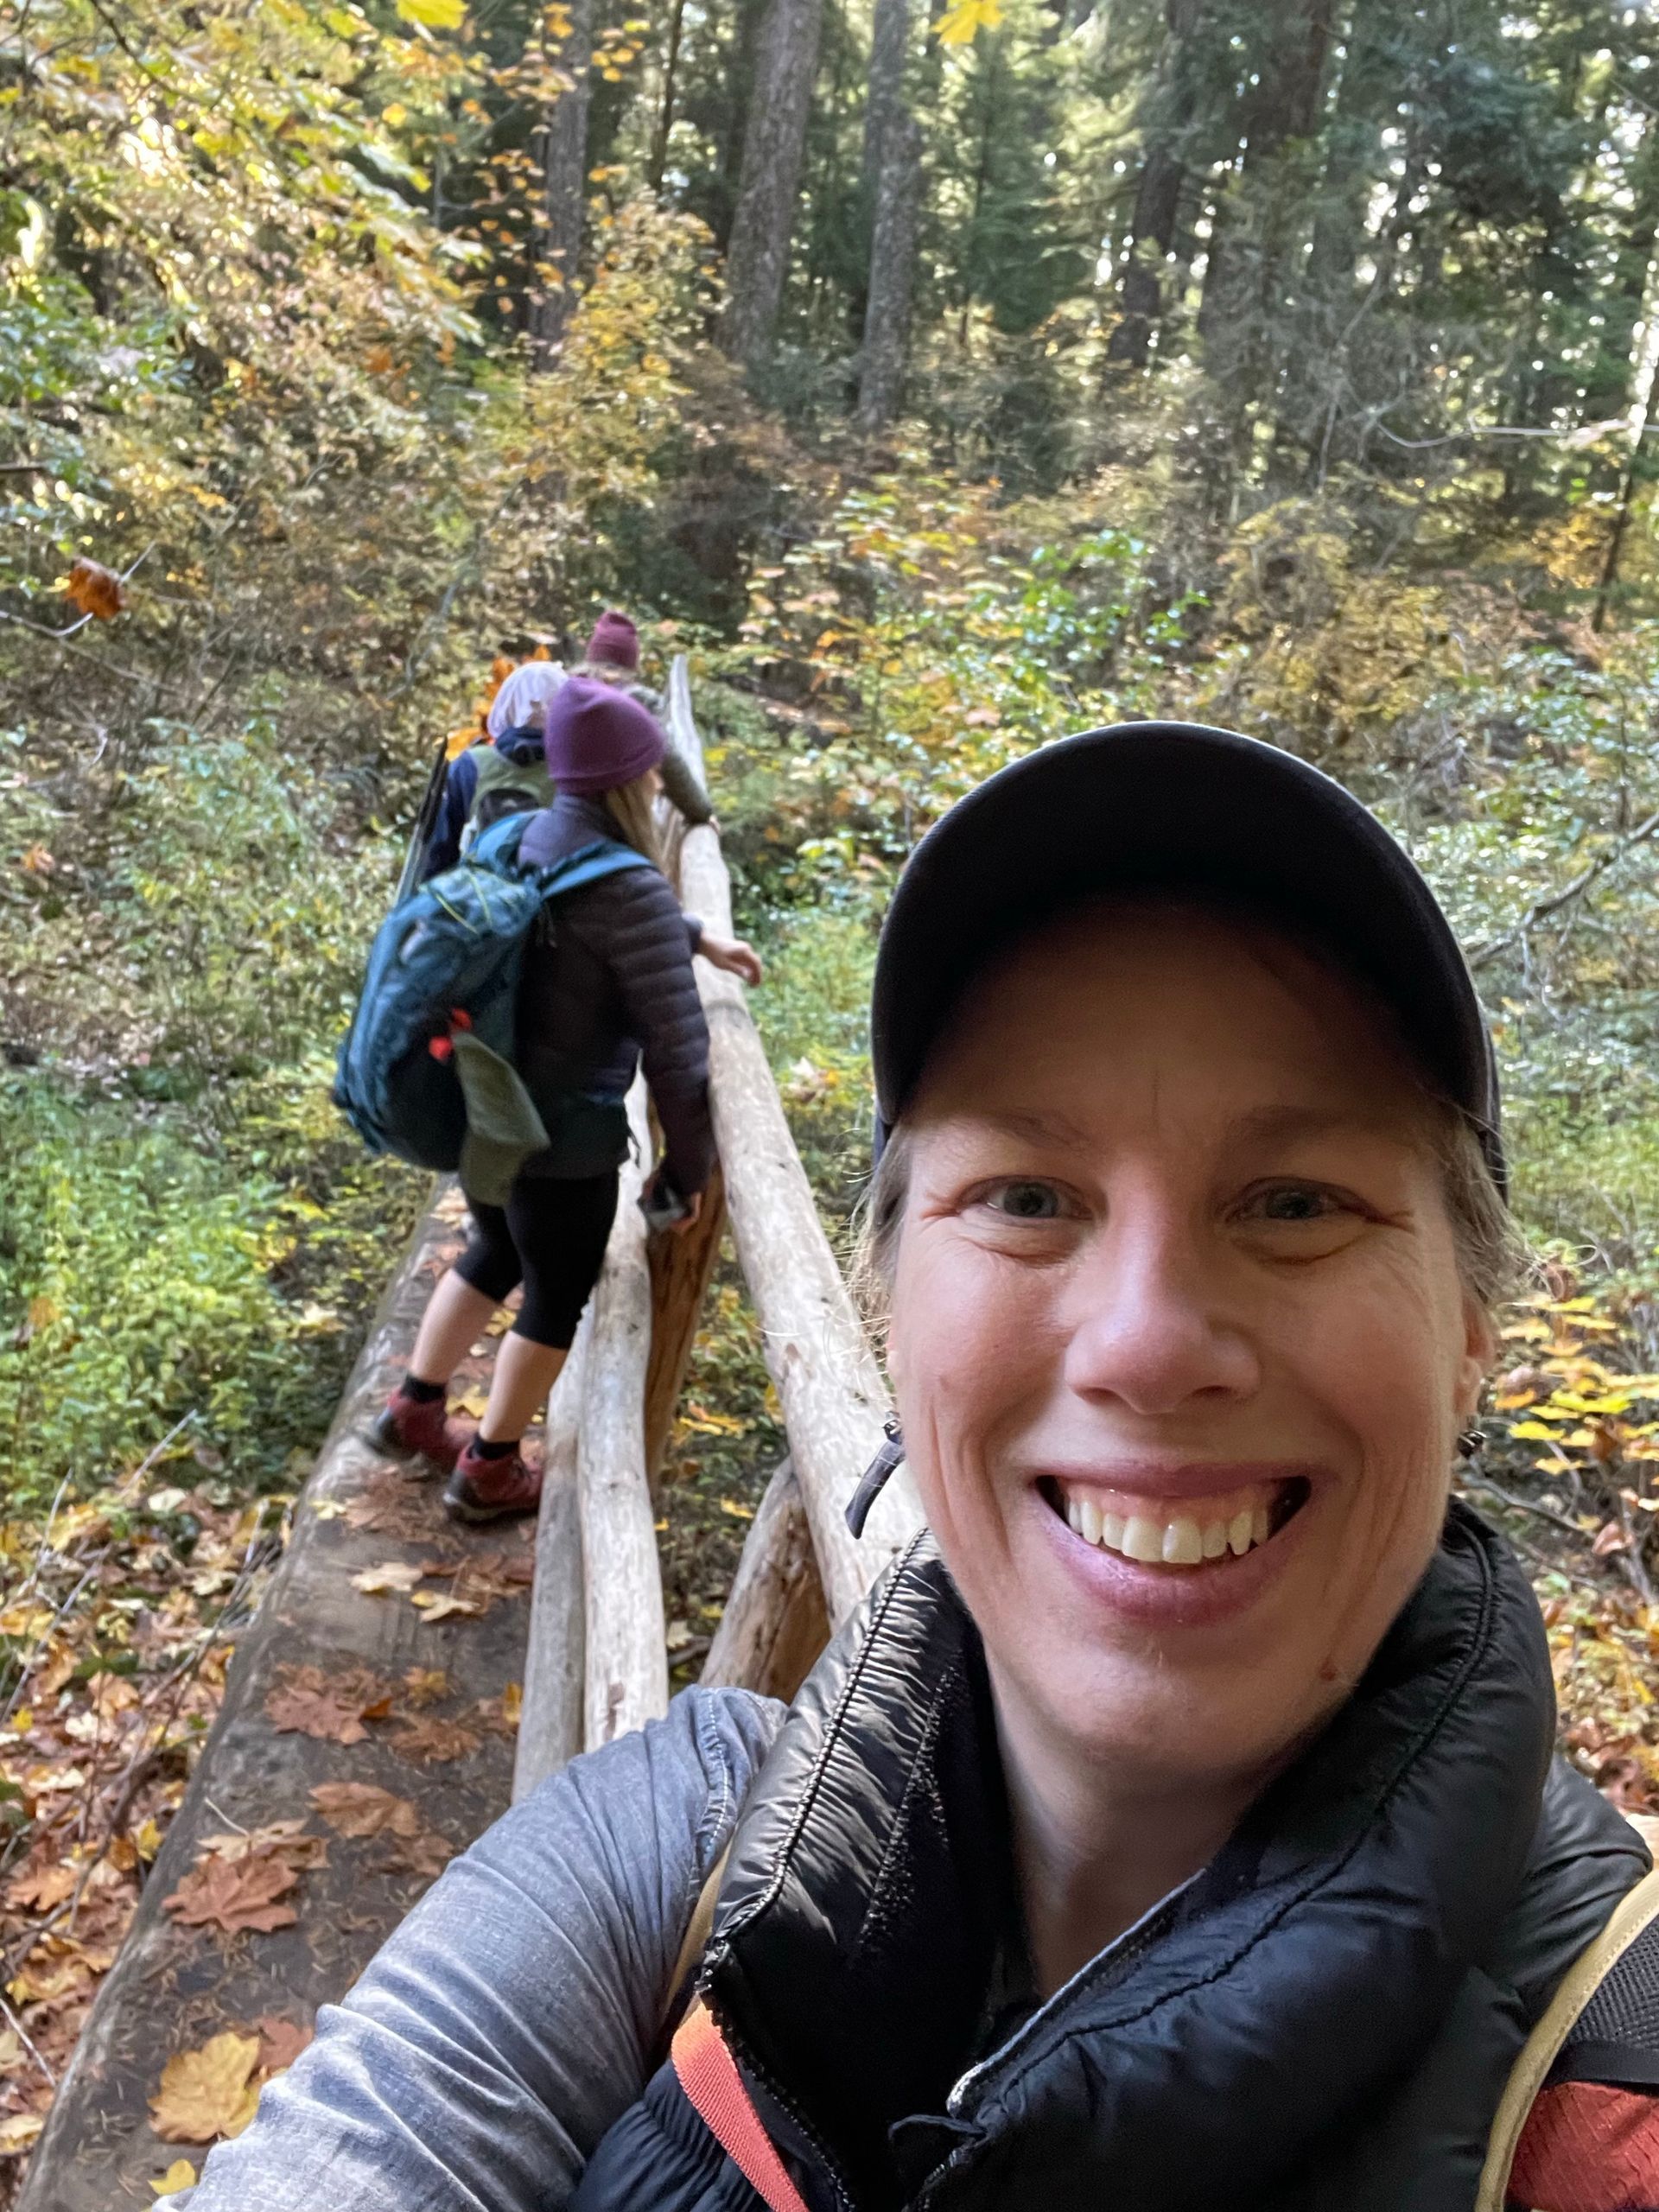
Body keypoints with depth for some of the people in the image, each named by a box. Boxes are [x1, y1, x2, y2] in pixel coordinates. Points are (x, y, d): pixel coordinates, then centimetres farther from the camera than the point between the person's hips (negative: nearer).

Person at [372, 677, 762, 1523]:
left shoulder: (521, 838, 2)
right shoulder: (631, 892, -24)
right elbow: (676, 1051, -22)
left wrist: (698, 938, 24)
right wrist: (687, 1166, -10)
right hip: (562, 1139, -8)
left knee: (496, 1252, 31)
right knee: (557, 1298, 15)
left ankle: (413, 1409, 46)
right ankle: (489, 1472, 32)